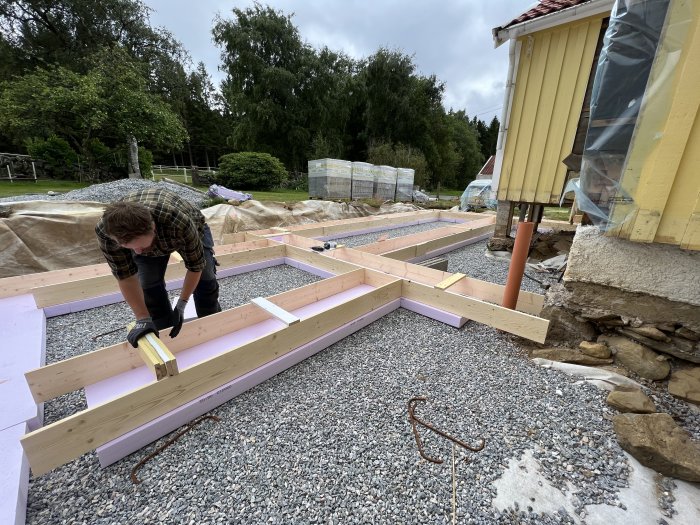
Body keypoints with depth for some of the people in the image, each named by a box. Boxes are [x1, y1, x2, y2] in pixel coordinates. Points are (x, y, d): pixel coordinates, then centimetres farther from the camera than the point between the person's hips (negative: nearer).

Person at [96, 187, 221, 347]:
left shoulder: (180, 223, -46)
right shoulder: (106, 231, -35)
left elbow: (195, 266, -29)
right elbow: (125, 275, -23)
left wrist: (181, 305, -25)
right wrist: (143, 319, -26)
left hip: (193, 229, -2)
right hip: (146, 236, 2)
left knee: (205, 278, -6)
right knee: (149, 285, -10)